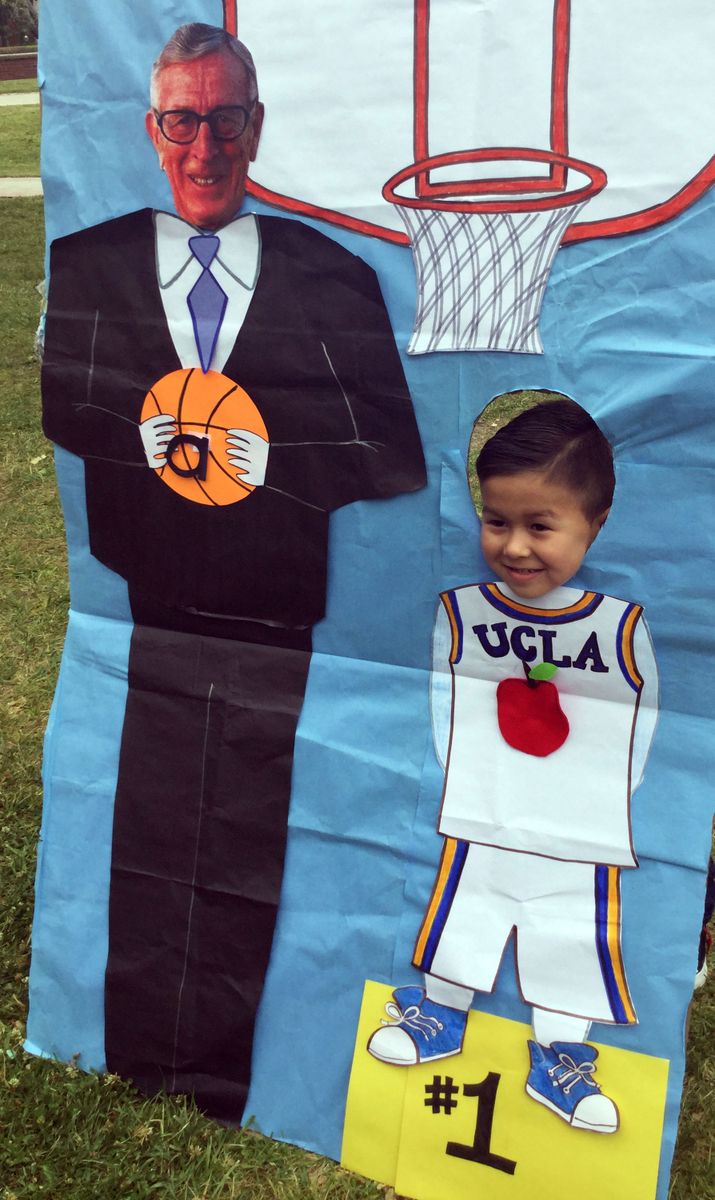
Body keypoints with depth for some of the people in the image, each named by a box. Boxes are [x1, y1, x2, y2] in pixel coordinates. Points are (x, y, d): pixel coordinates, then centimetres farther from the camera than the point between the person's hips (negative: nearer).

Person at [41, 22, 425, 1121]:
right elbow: (43, 424, 5)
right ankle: (130, 1101, 34)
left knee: (248, 893, 11)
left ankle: (225, 1103, 32)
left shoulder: (337, 280, 4)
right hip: (133, 638, 1)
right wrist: (143, 440, -7)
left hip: (280, 655, 0)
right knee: (134, 876, 11)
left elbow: (399, 462, 2)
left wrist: (269, 455, -9)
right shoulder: (81, 268, 7)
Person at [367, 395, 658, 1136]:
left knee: (572, 938, 14)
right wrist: (460, 769, -8)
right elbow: (444, 693, -3)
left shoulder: (621, 621, -15)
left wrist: (609, 791, -7)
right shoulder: (462, 608, -13)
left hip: (584, 829, 0)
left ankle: (559, 1054, 36)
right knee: (462, 916, 17)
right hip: (482, 818, 1)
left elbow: (643, 709, -5)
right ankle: (441, 1012, 43)